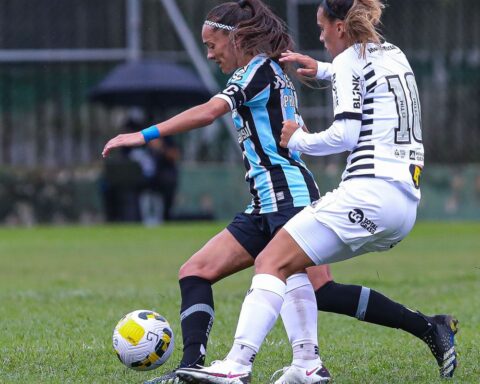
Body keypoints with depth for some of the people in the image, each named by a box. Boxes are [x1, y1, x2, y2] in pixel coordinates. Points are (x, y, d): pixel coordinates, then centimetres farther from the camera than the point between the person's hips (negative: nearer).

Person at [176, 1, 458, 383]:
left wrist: (297, 140, 3)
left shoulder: (349, 61, -2)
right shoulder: (394, 54, 22)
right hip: (407, 204, 9)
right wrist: (321, 70, 48)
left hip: (369, 190, -9)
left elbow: (345, 135, -12)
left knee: (272, 262, -15)